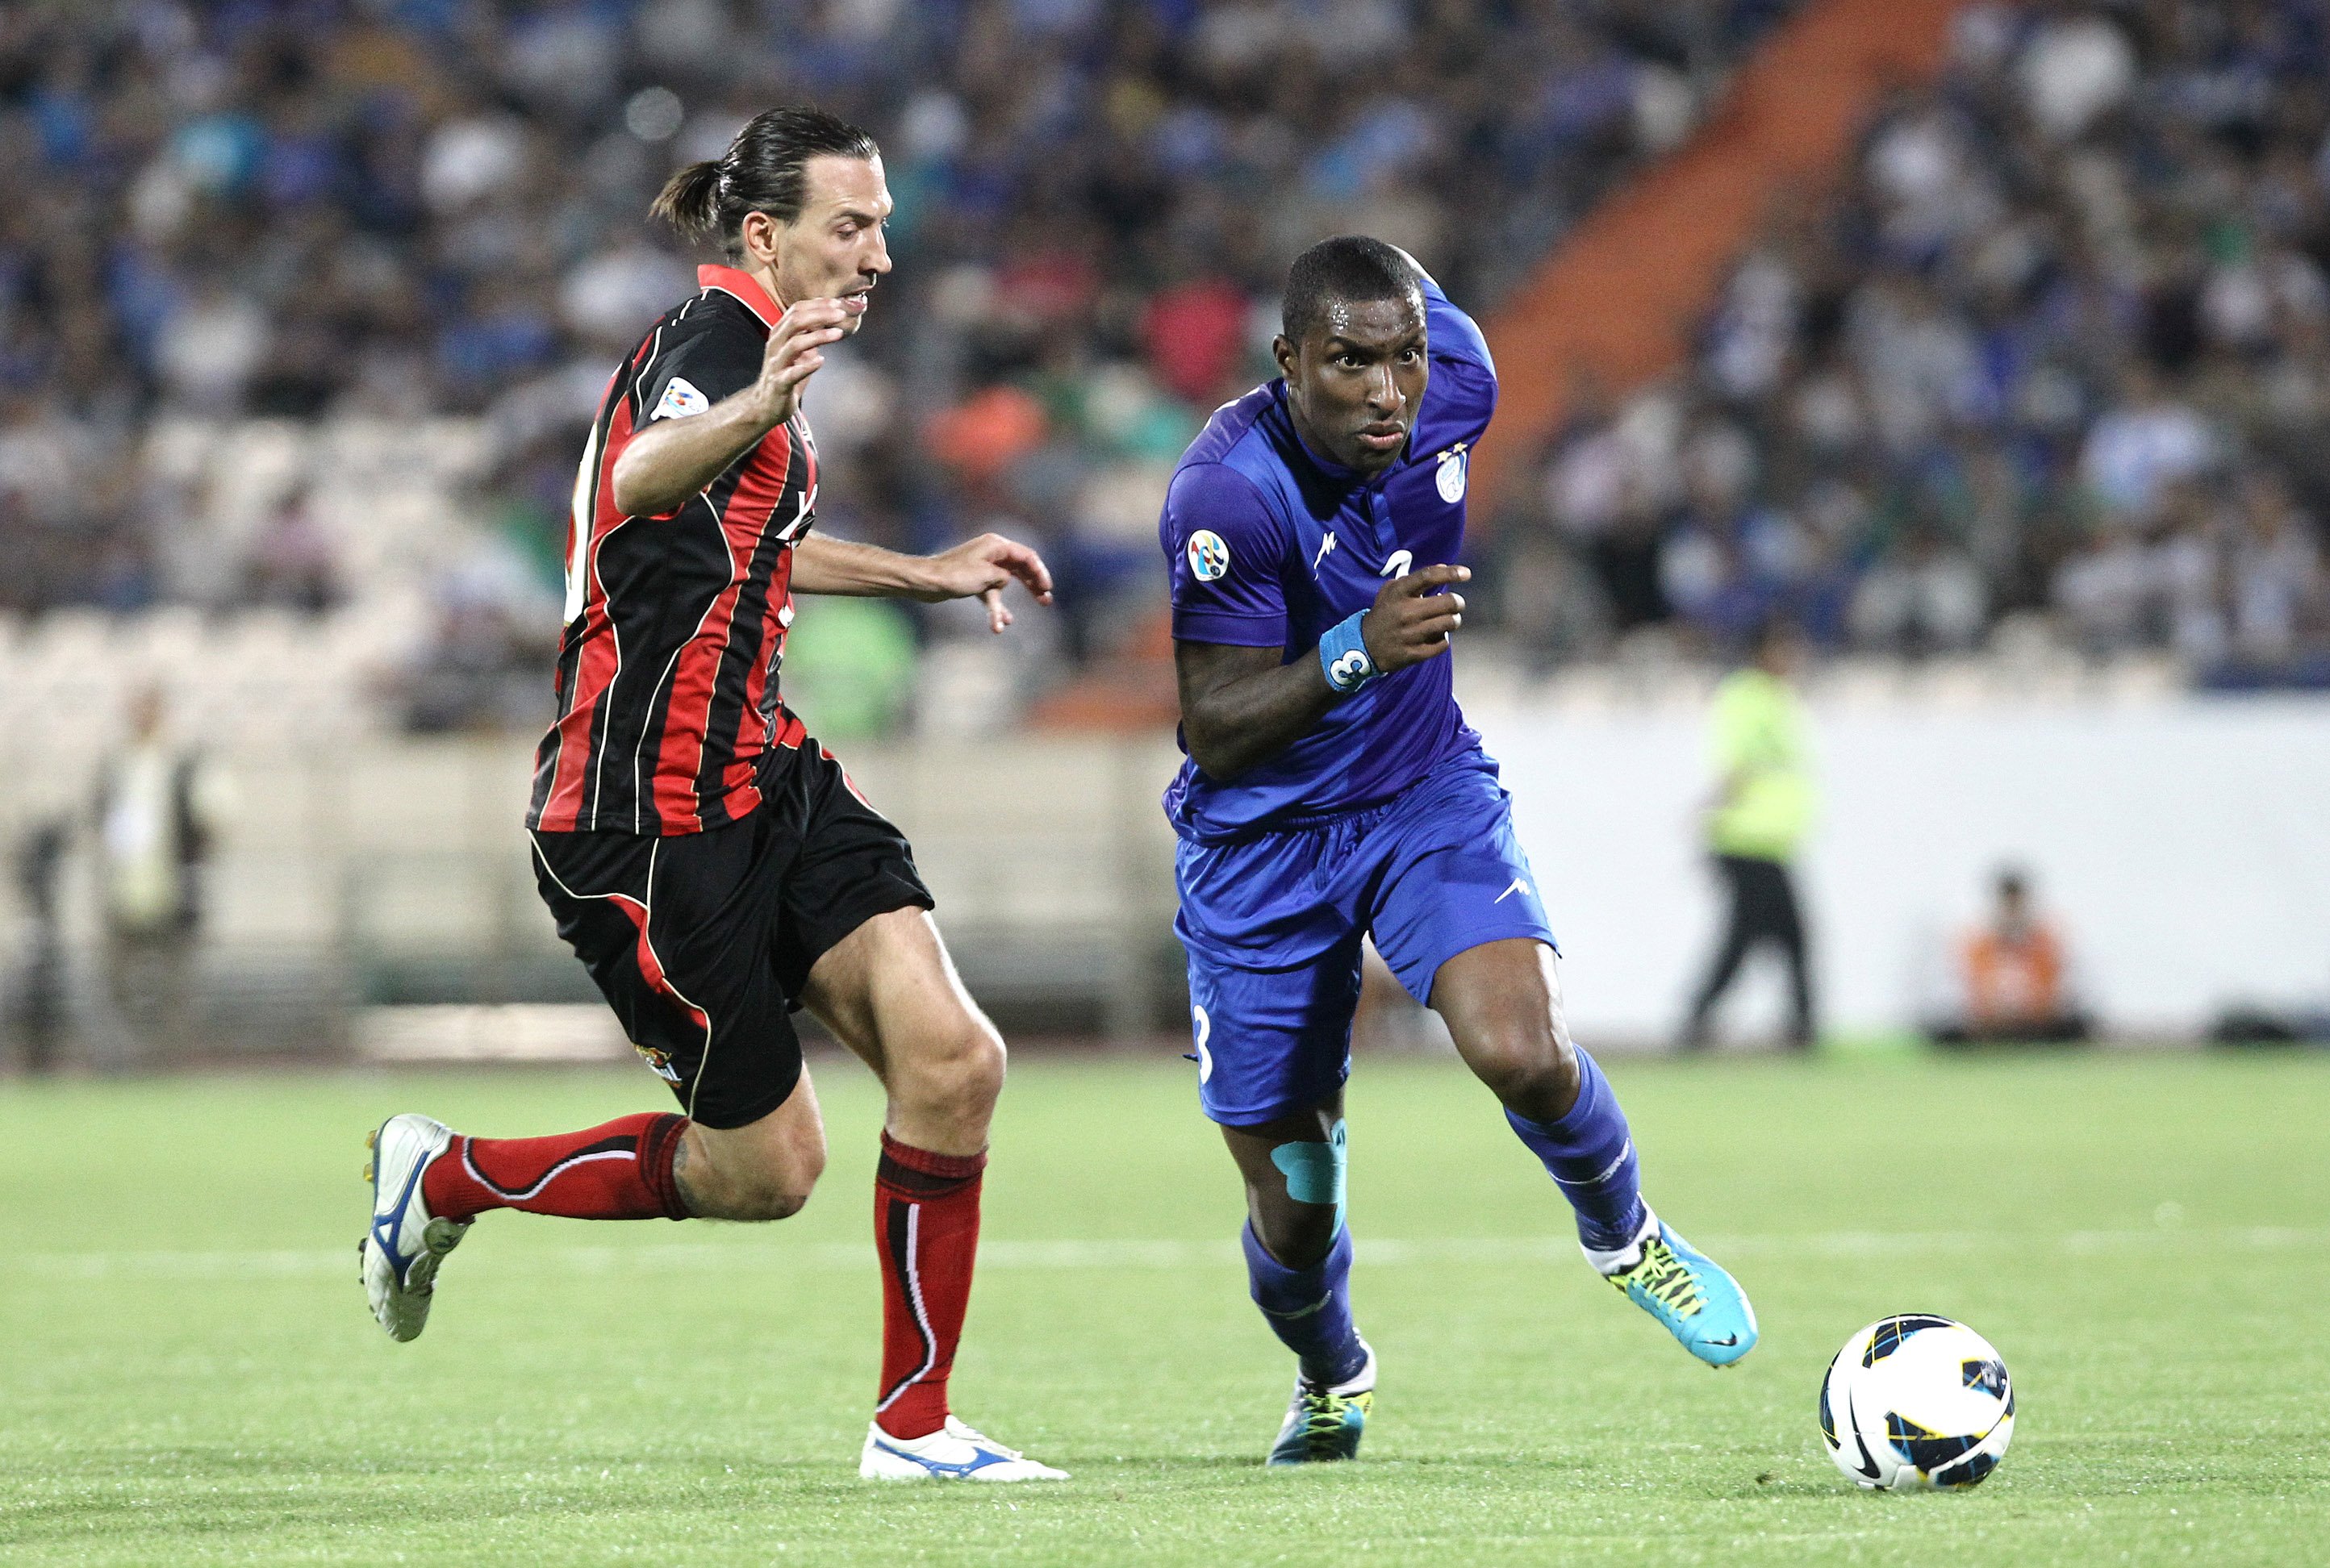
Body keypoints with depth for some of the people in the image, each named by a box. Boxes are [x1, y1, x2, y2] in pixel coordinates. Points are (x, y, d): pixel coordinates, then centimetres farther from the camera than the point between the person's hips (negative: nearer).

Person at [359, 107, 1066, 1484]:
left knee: (954, 1061, -9)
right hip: (650, 824, -9)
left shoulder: (744, 348, 14)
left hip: (761, 782, 9)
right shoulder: (721, 334, -16)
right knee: (765, 1168, 0)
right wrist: (757, 409, -62)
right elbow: (641, 484, -42)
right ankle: (445, 1179, 22)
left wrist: (926, 574, 40)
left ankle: (914, 1426, 0)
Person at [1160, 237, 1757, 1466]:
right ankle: (1330, 1378, 40)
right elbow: (1213, 729, -26)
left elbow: (1404, 278, 10)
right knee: (1292, 1216, 4)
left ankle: (1624, 1239, 7)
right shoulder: (1225, 493, -28)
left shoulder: (1454, 384, -15)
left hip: (1425, 796, 3)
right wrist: (1356, 652, -41)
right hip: (1261, 843, -2)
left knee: (1523, 1053, -26)